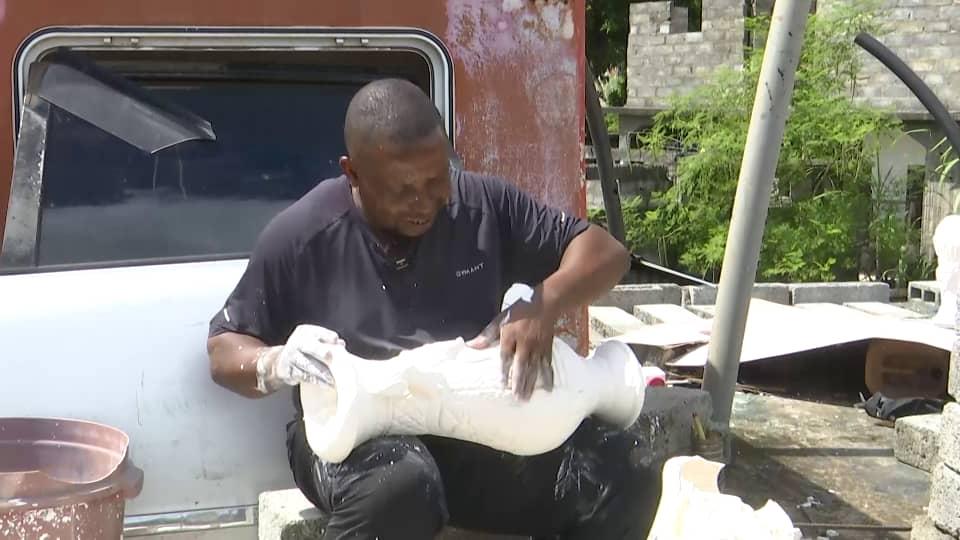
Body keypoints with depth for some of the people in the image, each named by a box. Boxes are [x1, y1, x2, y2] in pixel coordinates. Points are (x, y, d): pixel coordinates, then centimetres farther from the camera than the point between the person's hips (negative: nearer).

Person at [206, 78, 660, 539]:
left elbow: (605, 253, 5)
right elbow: (224, 351, 3)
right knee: (397, 486, -39)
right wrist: (276, 365, -22)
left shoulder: (484, 204, 2)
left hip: (482, 428, 3)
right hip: (355, 436, -2)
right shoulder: (301, 237, -5)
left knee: (625, 475, -21)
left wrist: (543, 307, -17)